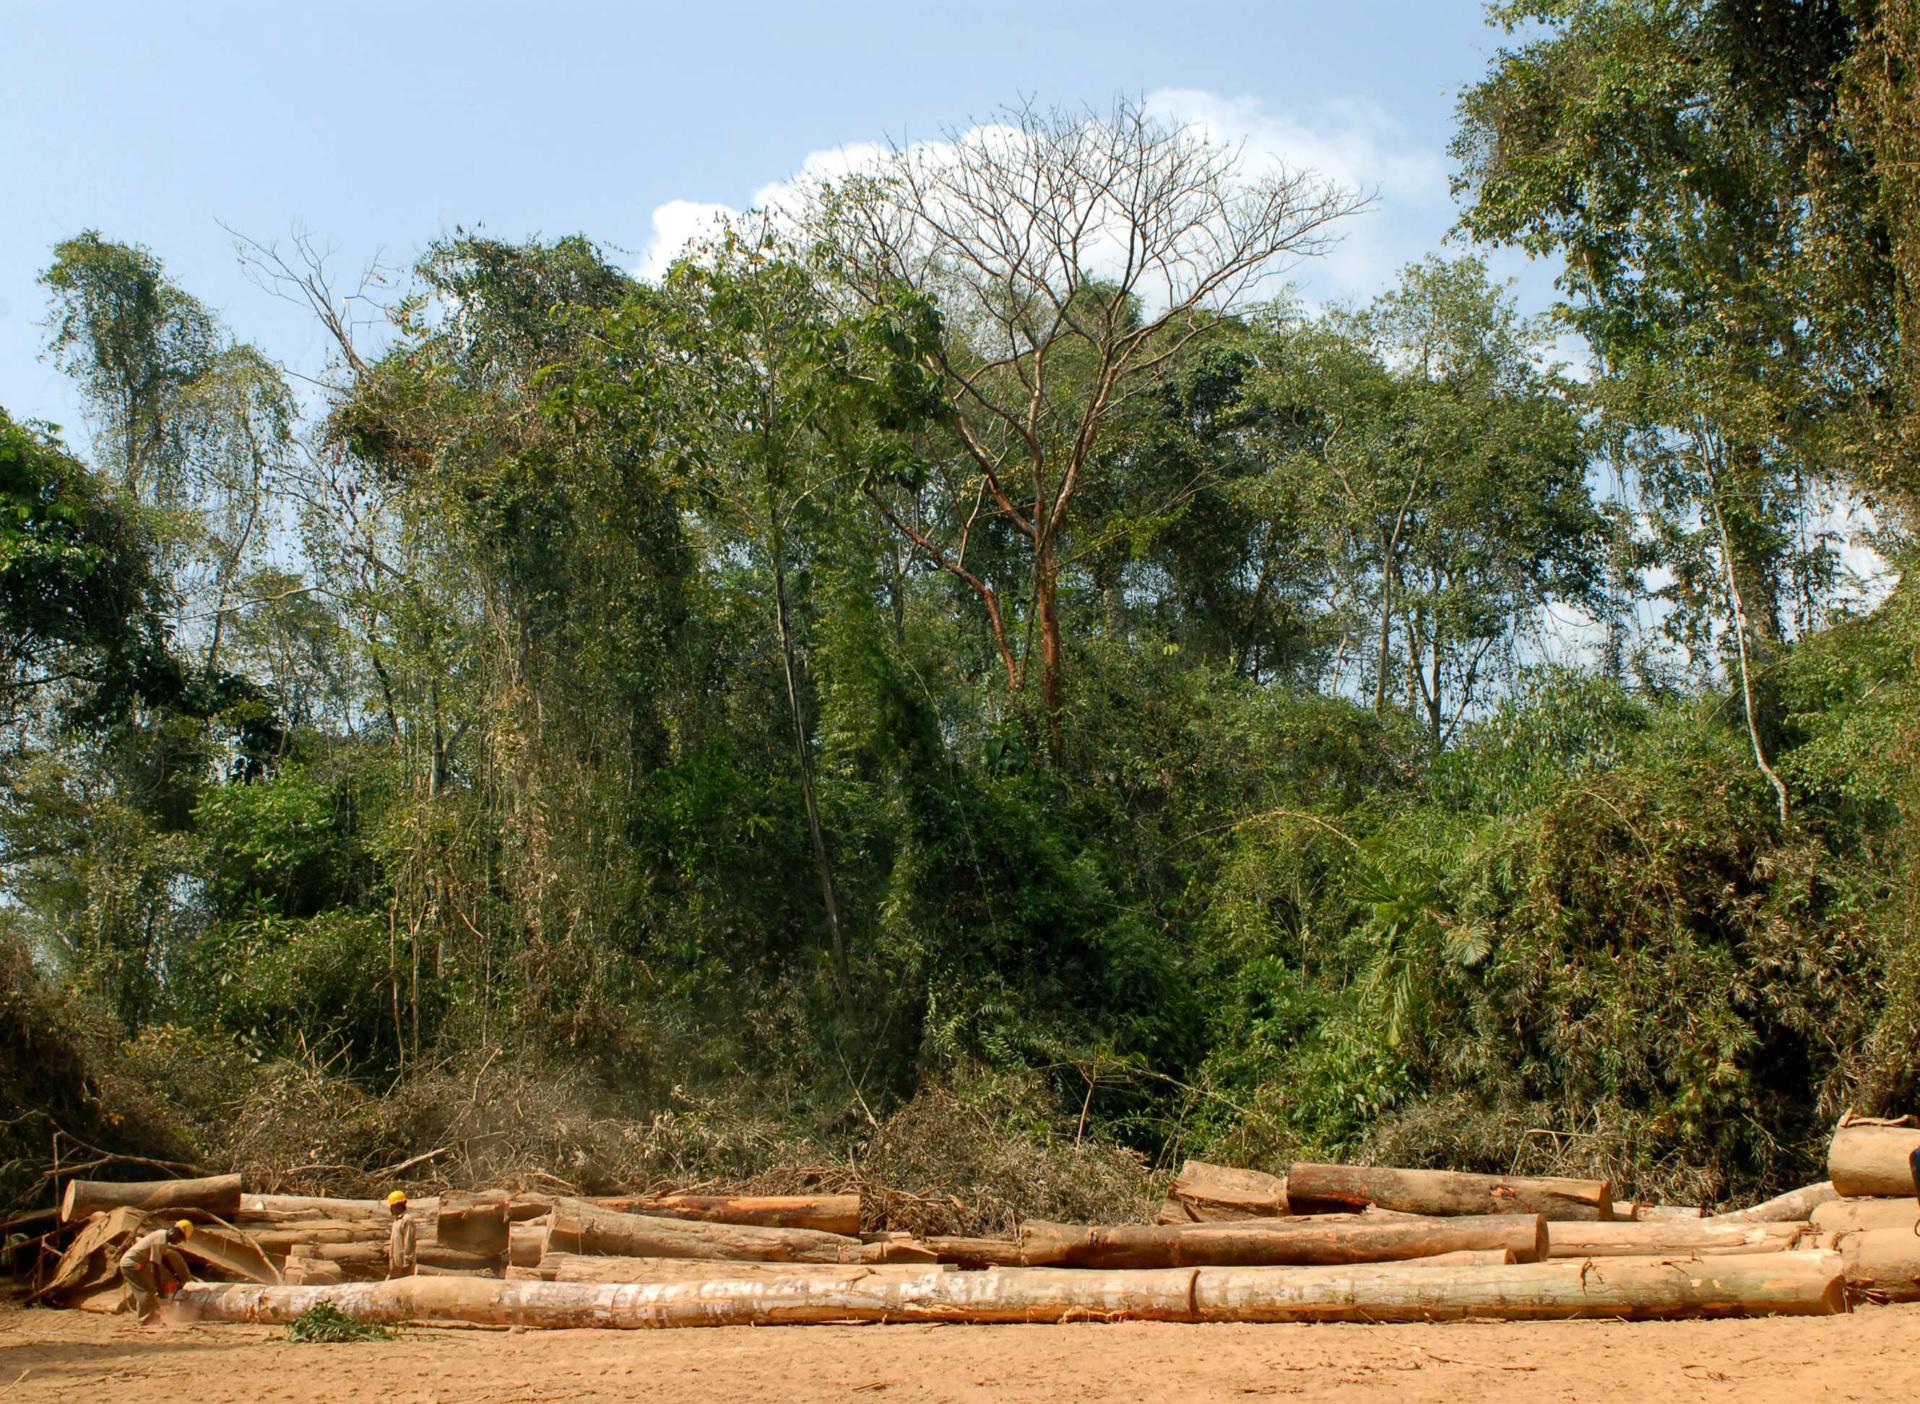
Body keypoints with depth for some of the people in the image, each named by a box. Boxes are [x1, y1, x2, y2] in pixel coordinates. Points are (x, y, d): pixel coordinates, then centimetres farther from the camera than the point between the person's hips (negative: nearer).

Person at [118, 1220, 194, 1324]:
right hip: (131, 1264, -10)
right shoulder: (160, 1242, -23)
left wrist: (175, 1274, 18)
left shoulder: (163, 1235, 5)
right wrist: (160, 1289, -19)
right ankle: (146, 1323, -10)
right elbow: (155, 1266, -24)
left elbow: (164, 1258, 18)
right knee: (147, 1292, -11)